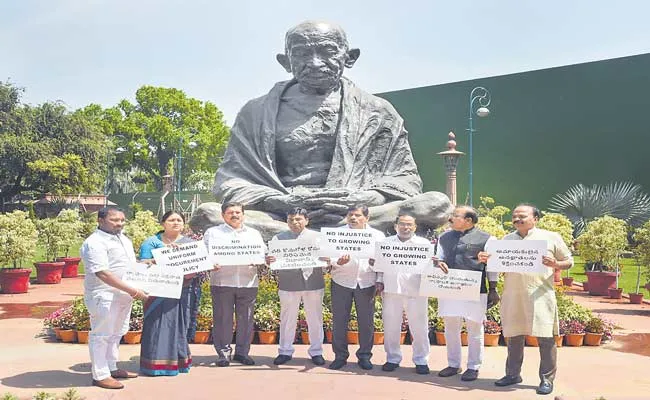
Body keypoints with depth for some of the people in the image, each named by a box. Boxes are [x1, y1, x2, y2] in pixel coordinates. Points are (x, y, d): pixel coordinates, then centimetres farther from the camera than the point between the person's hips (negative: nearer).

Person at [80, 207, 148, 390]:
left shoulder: (123, 239, 13)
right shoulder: (94, 243, -17)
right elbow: (102, 273, -25)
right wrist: (131, 290, -26)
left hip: (123, 295, 9)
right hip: (104, 297, -9)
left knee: (116, 333, 18)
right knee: (101, 335, 1)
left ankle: (112, 368, 30)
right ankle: (100, 375, 9)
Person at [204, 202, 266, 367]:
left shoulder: (254, 234, 18)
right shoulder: (212, 233, 10)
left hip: (248, 283, 2)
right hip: (222, 283, -2)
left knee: (246, 319, 4)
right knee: (222, 319, 0)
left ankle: (242, 352, 15)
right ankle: (223, 353, 9)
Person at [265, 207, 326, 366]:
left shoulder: (317, 237, 8)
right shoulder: (279, 238, 9)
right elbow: (272, 258, 2)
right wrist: (269, 261, -21)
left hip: (313, 283, 0)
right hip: (288, 285, 0)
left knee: (315, 319, 6)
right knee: (287, 318, 7)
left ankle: (316, 351, 18)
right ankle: (285, 351, 19)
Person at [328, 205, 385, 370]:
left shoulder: (377, 236, 6)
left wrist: (380, 281, -4)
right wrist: (338, 262, -26)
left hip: (367, 283, 0)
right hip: (342, 282, 0)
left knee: (367, 322, 4)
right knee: (339, 320, 4)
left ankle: (364, 356, 18)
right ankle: (340, 356, 17)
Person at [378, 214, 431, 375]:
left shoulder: (423, 243, 9)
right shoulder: (386, 242, 14)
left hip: (415, 291, -2)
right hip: (391, 289, 2)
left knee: (419, 327, 0)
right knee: (390, 326, 6)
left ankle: (421, 360, 13)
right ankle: (392, 358, 20)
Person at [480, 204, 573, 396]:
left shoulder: (551, 237, 4)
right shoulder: (507, 239, 14)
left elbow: (569, 261, 8)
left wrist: (555, 264, -14)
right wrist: (486, 259, -1)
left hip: (540, 295, -3)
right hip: (512, 295, 4)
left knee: (545, 337, -3)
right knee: (514, 336, 9)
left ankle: (547, 379, 8)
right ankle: (513, 374, 21)